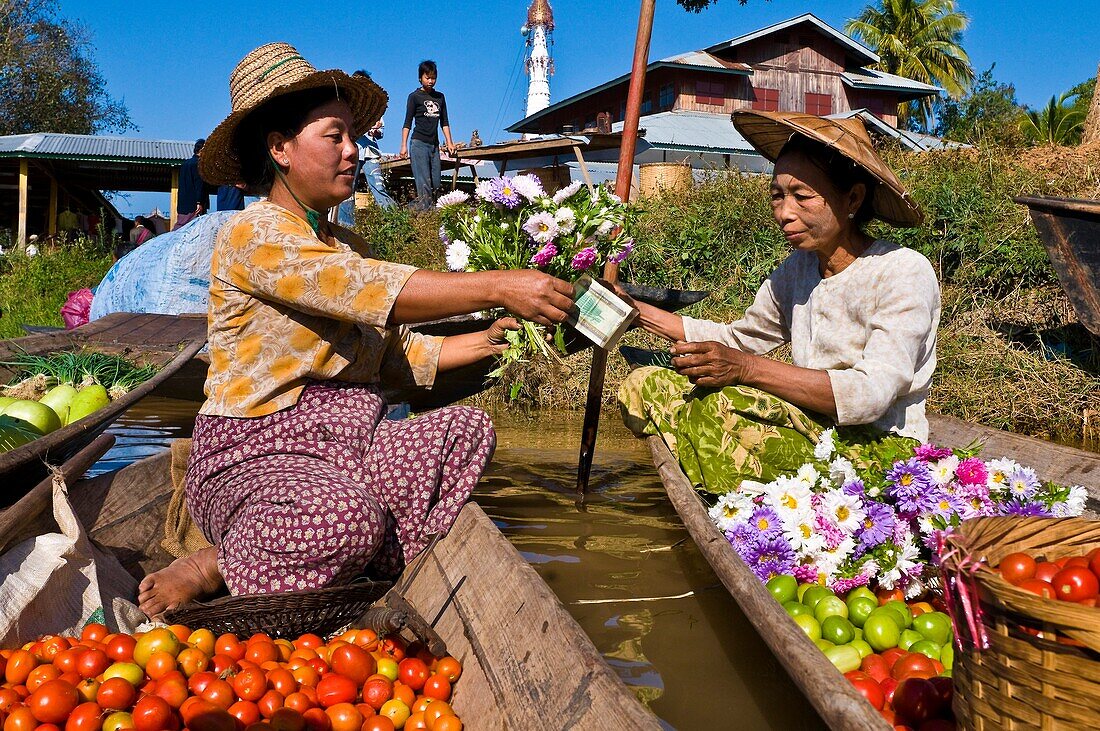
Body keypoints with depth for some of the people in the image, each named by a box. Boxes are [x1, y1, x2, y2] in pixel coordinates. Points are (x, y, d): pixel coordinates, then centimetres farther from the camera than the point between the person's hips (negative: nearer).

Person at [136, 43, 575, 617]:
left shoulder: (346, 246, 19)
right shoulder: (254, 234, -9)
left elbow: (395, 356, 16)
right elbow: (373, 291, -24)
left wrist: (488, 341, 4)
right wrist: (498, 287, -26)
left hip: (342, 441, 9)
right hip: (256, 451, -9)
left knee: (467, 430, -17)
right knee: (347, 517, -39)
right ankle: (214, 570, -8)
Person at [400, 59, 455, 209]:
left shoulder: (440, 97, 15)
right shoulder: (414, 97, 1)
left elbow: (444, 122, 19)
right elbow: (407, 123, -2)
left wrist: (449, 142, 11)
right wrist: (404, 145, -9)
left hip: (434, 145, 6)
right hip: (418, 144, -5)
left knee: (435, 184, 1)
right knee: (424, 184, -13)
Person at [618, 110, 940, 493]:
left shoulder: (905, 273, -14)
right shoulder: (798, 268, 8)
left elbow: (870, 395, -25)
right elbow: (739, 337, 19)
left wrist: (747, 368, -32)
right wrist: (639, 312, 9)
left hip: (878, 453, -7)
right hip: (812, 437, 8)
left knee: (721, 405, -32)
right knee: (644, 385, -4)